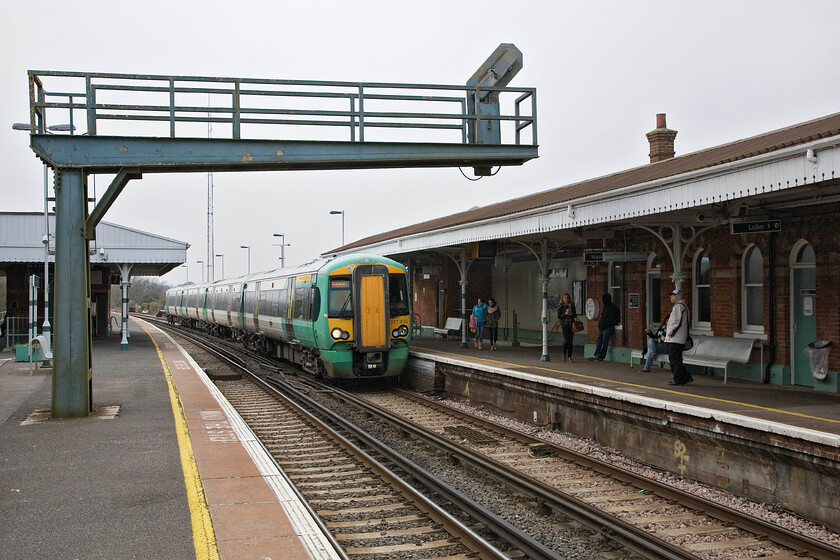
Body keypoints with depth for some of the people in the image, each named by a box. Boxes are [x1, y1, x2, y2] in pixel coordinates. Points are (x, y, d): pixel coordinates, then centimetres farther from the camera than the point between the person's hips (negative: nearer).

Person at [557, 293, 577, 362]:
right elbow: (559, 316, -4)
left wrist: (572, 314, -8)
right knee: (566, 340, -13)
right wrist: (565, 314, -18)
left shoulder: (572, 306, 11)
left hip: (571, 324, 3)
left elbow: (575, 315, 14)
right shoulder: (560, 307, 1)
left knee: (571, 341, 1)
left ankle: (569, 357, 6)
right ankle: (564, 354, 13)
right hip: (564, 324, -3)